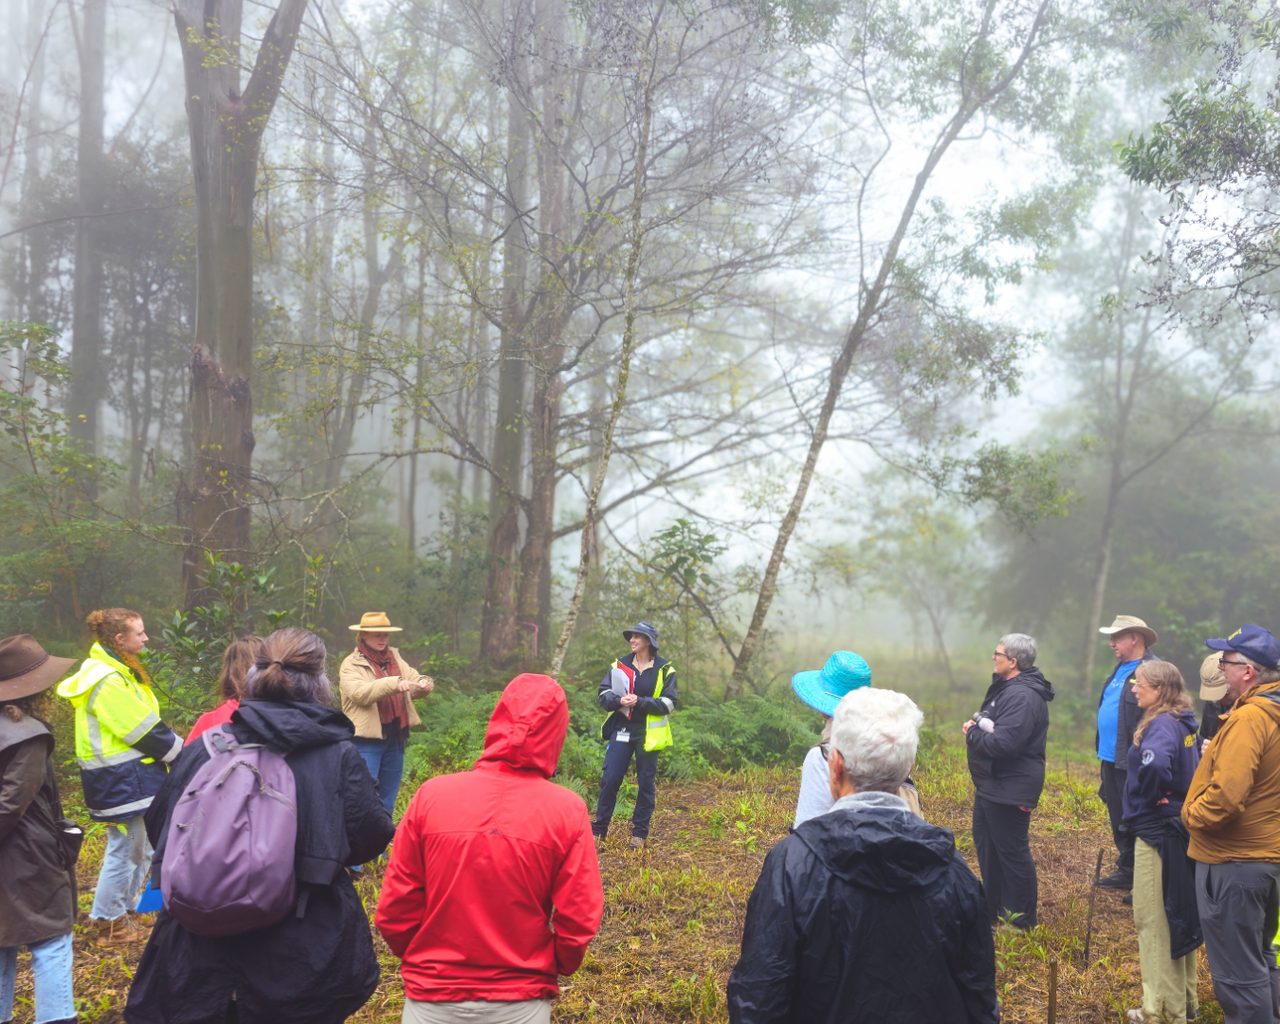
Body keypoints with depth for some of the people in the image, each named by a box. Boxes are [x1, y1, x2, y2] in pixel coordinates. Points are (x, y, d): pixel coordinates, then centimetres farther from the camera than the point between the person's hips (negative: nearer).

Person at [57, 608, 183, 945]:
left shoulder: (116, 671, 13)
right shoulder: (109, 682, -21)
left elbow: (140, 725, 14)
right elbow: (146, 730, -19)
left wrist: (176, 749, 7)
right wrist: (182, 753, -8)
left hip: (133, 776, 10)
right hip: (122, 780, -10)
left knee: (140, 846, 18)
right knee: (125, 849, 0)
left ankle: (122, 910, 30)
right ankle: (106, 921, 14)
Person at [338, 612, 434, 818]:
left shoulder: (395, 659, 15)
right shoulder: (351, 664, -4)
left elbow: (414, 678, 8)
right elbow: (359, 693, -20)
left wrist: (423, 683, -17)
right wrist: (394, 684, -31)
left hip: (395, 737, 6)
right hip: (366, 739, -6)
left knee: (388, 800, 13)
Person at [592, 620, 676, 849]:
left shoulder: (664, 670, -1)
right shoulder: (620, 665, 5)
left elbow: (668, 703, -7)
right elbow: (603, 694, 3)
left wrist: (640, 702, -18)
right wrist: (619, 701, -18)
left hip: (648, 734, -1)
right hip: (621, 730, 1)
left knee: (646, 782, 6)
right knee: (610, 778, -2)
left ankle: (639, 832, 17)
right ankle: (599, 829, 9)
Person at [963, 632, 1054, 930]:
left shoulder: (1022, 696, -23)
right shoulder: (1005, 688, 11)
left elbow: (1004, 743, -31)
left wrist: (972, 735, -14)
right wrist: (976, 725, -1)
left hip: (1009, 789, -11)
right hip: (991, 783, 11)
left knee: (1012, 852, 0)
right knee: (986, 844, 20)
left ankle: (1021, 920, 12)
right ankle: (993, 908, 33)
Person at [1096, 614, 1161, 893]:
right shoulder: (1121, 668, 15)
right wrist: (1102, 749, 19)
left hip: (1131, 762, -9)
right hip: (1111, 759, 9)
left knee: (1133, 823, -2)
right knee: (1118, 819, 18)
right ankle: (1126, 870, 31)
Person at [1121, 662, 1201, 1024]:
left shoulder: (1162, 725, -20)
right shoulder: (1183, 725, 8)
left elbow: (1155, 764, -39)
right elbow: (1195, 763, 23)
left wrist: (1152, 796, -21)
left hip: (1158, 835, -9)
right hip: (1179, 828, 9)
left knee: (1154, 920, 1)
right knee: (1177, 917, 18)